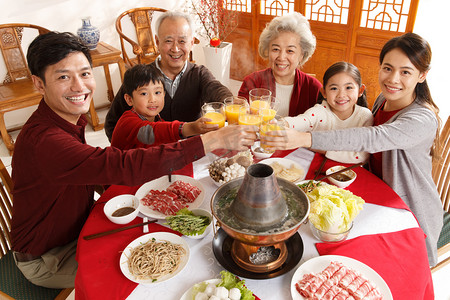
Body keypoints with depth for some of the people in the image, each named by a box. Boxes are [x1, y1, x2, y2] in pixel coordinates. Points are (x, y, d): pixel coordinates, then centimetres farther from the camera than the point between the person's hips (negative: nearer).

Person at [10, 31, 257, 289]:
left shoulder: (71, 117, -5)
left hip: (76, 230, 7)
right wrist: (214, 140, -44)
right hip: (47, 258, -7)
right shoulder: (43, 140, -36)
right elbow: (124, 166, -45)